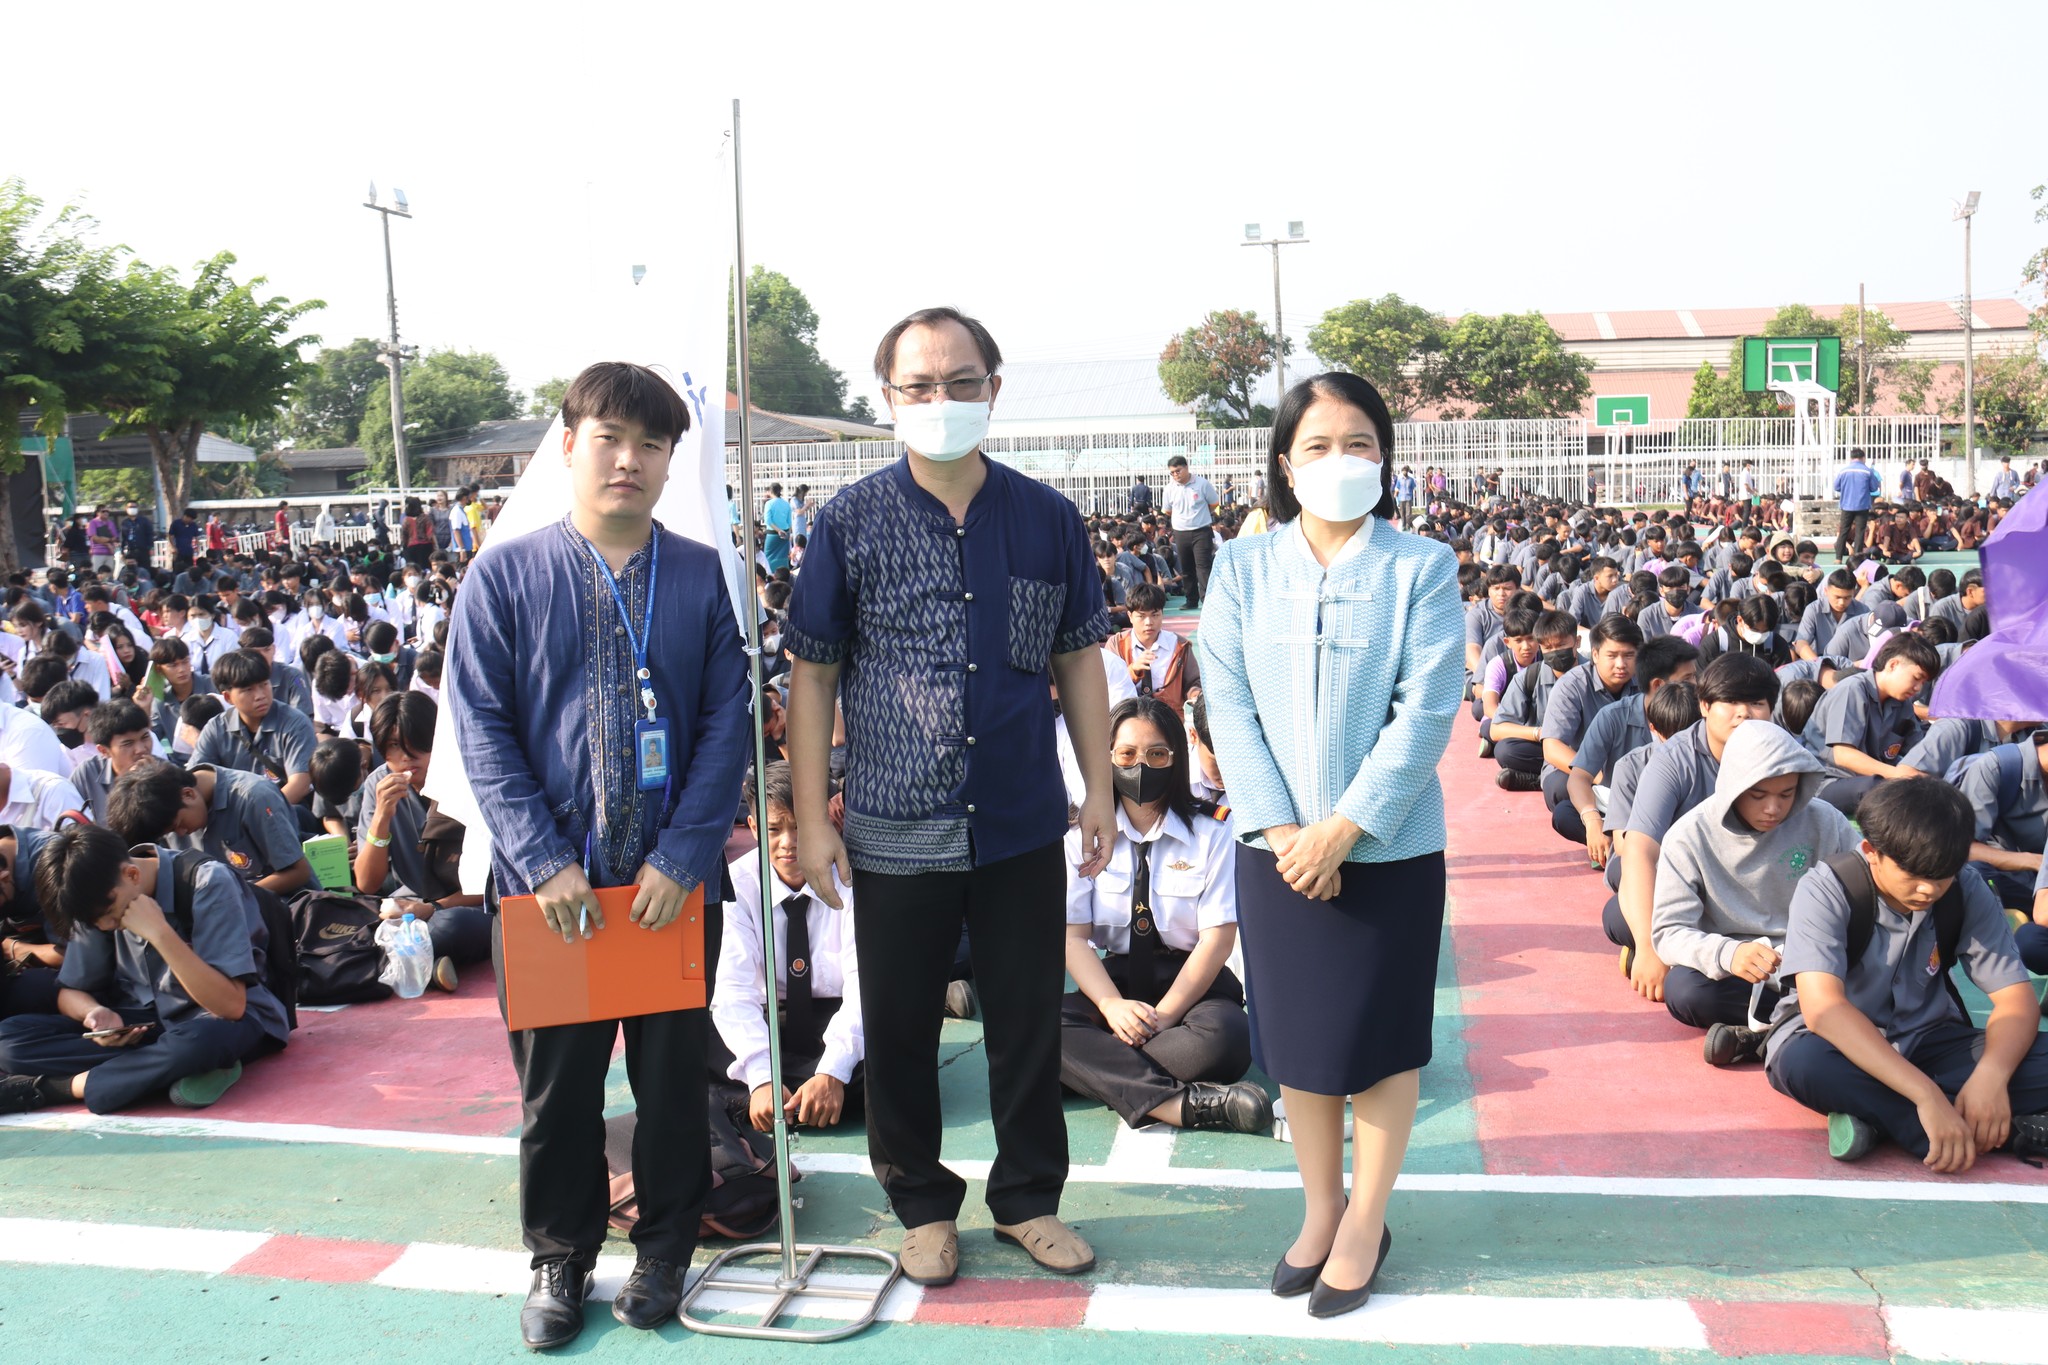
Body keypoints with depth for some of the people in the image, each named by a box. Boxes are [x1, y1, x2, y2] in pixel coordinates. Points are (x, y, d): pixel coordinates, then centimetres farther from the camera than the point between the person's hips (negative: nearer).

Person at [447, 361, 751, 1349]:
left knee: (674, 1070, 11)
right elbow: (481, 731, -3)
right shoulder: (504, 578, -1)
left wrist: (681, 856, -11)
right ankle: (559, 1259, 30)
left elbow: (727, 722, -3)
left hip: (673, 879, 1)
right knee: (557, 1079, 11)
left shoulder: (703, 577, 1)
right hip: (546, 884, 0)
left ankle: (664, 1249, 31)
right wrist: (545, 860, -11)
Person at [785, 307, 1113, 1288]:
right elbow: (812, 674, -1)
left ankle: (1028, 1198, 33)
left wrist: (1098, 787, 5)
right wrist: (810, 818, -4)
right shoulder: (850, 523, -3)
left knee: (1030, 1021, 12)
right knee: (899, 1030, 11)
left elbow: (1078, 657, 9)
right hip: (896, 830, -1)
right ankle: (923, 1206, 32)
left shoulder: (1046, 518, 3)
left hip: (1024, 826, 2)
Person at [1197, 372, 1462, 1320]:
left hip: (1389, 850, -2)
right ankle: (1321, 1206, 31)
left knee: (1382, 1037, 8)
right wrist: (1282, 829, -13)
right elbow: (1228, 706, -3)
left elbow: (1426, 714, -11)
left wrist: (1343, 830, -17)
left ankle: (1366, 1221, 26)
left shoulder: (1422, 568, -5)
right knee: (1298, 1035, 12)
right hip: (1276, 849, 2)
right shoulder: (1243, 570, 2)